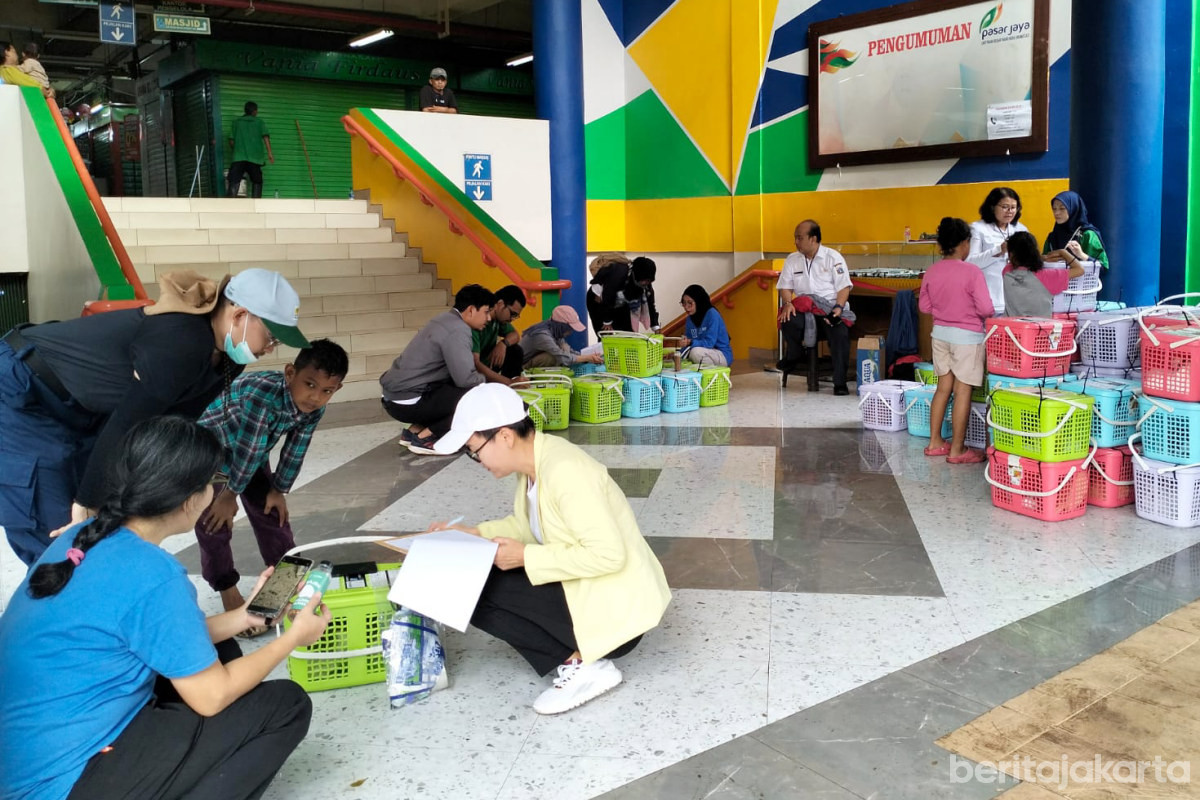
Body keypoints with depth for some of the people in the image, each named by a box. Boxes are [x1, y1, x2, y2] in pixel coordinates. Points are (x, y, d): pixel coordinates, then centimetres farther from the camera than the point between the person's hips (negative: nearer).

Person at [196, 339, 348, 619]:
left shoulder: (314, 410, -19)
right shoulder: (262, 395, -43)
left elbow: (295, 451, -7)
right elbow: (248, 450, -32)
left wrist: (279, 490, 2)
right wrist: (231, 493, -21)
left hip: (252, 447, 6)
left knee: (269, 509, 8)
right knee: (214, 518, -6)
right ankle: (227, 589, 10)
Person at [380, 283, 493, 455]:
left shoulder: (448, 320, 14)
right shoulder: (457, 330, -16)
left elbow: (458, 372, 17)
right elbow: (465, 379, -22)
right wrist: (483, 380, 0)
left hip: (396, 394, 10)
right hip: (407, 401, -10)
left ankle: (414, 431, 16)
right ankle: (425, 438, -5)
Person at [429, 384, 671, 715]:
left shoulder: (564, 470, -26)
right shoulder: (534, 462, 2)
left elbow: (609, 555, -29)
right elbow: (527, 525, 18)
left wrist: (526, 557, -22)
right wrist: (473, 534, 4)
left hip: (616, 610, -10)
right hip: (583, 589, 10)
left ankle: (581, 665, -8)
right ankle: (578, 654, 6)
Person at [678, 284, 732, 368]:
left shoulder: (712, 314, -16)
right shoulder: (690, 319, 4)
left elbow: (709, 343, -23)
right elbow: (687, 342, 5)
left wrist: (690, 342, -36)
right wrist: (679, 354, -14)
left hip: (723, 356, -7)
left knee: (696, 351, -32)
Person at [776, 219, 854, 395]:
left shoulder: (833, 257, 3)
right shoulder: (792, 260, 13)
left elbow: (844, 287, -1)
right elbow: (785, 287, 10)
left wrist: (839, 307, -19)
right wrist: (788, 303, -13)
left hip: (831, 307, -2)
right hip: (804, 309, 2)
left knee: (840, 332, -33)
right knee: (788, 321, -32)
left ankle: (840, 382, -26)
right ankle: (793, 357, 1)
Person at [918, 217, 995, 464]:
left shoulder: (931, 272, -2)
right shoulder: (972, 272, -18)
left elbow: (925, 306, 7)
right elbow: (986, 309, -17)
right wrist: (979, 315, 4)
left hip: (940, 333, 6)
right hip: (967, 337, -6)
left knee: (943, 387, 15)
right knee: (963, 391, 0)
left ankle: (935, 442, 21)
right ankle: (957, 450, 5)